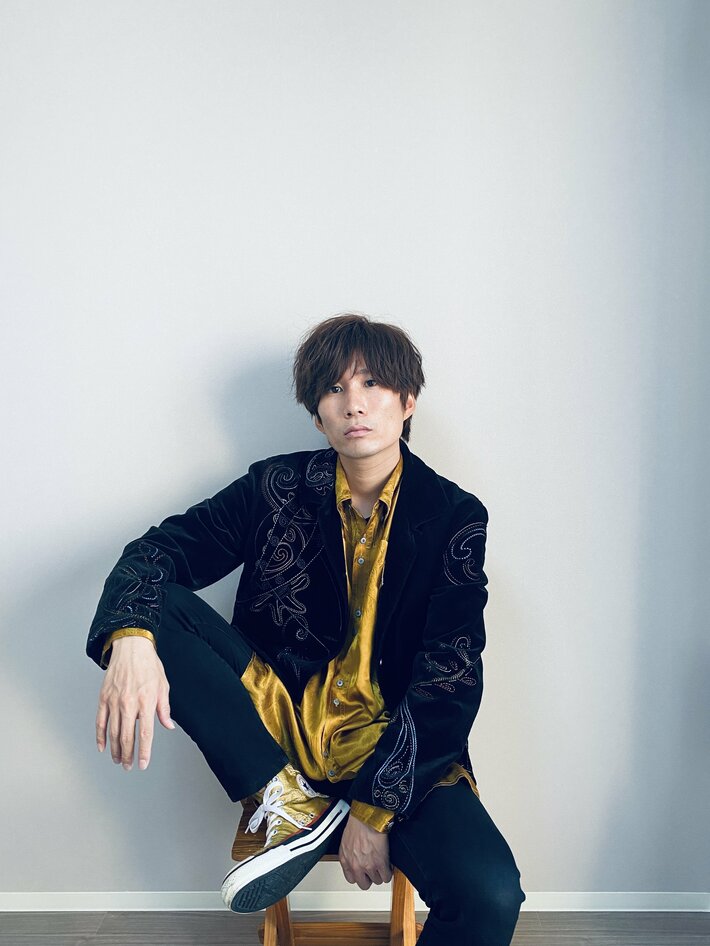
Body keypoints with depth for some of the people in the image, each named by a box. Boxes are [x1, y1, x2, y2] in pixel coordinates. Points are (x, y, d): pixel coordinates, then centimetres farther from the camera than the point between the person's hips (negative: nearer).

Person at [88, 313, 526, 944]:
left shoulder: (454, 517, -5)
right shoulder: (280, 486, 0)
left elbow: (449, 682, -9)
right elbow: (159, 550, -7)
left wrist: (374, 807, -16)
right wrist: (130, 639, -30)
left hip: (395, 745, -1)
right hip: (278, 725, 2)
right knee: (157, 608, -18)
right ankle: (287, 801, -15)